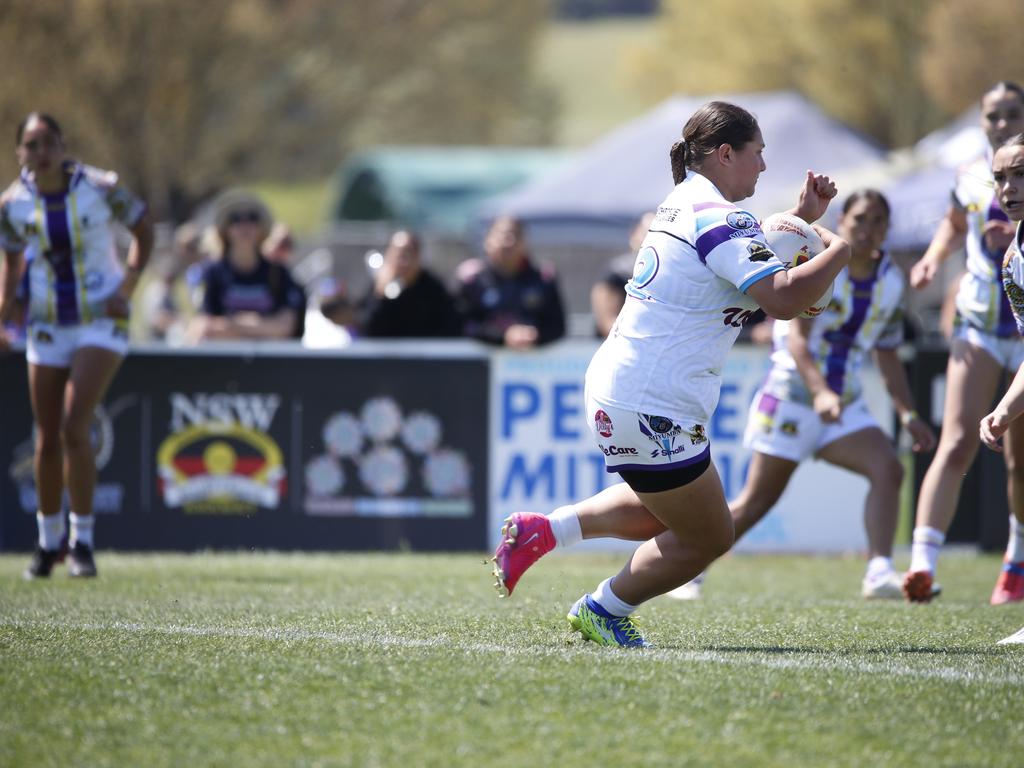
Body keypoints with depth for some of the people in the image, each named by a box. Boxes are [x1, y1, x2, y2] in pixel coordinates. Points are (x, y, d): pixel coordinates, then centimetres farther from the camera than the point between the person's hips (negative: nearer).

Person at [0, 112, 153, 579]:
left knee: (74, 428, -17)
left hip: (101, 323, -3)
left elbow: (143, 228, 3)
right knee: (47, 440, 5)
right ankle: (49, 540, 24)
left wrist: (128, 285, -7)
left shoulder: (100, 189, -12)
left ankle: (82, 540, -8)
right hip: (47, 327, 3)